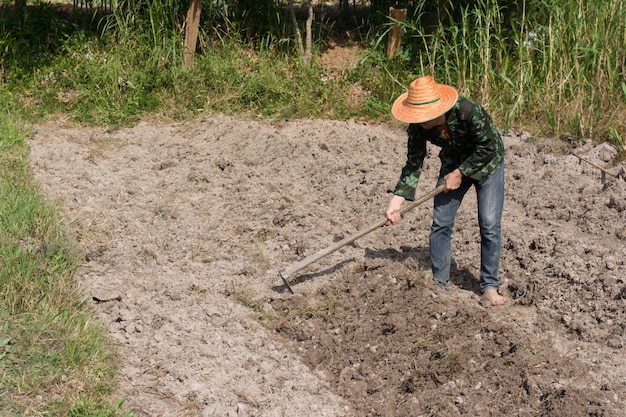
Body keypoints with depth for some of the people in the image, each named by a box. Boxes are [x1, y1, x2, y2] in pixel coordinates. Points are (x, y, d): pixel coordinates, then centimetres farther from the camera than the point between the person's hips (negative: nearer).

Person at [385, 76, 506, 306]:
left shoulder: (470, 112, -37)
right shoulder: (418, 126, -22)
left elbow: (488, 147, -24)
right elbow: (414, 164, -14)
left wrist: (459, 173, -21)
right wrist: (396, 201, -22)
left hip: (487, 163, -4)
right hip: (453, 164, 4)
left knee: (489, 225, -8)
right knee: (440, 223, -2)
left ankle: (489, 285, 5)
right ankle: (439, 282, 11)